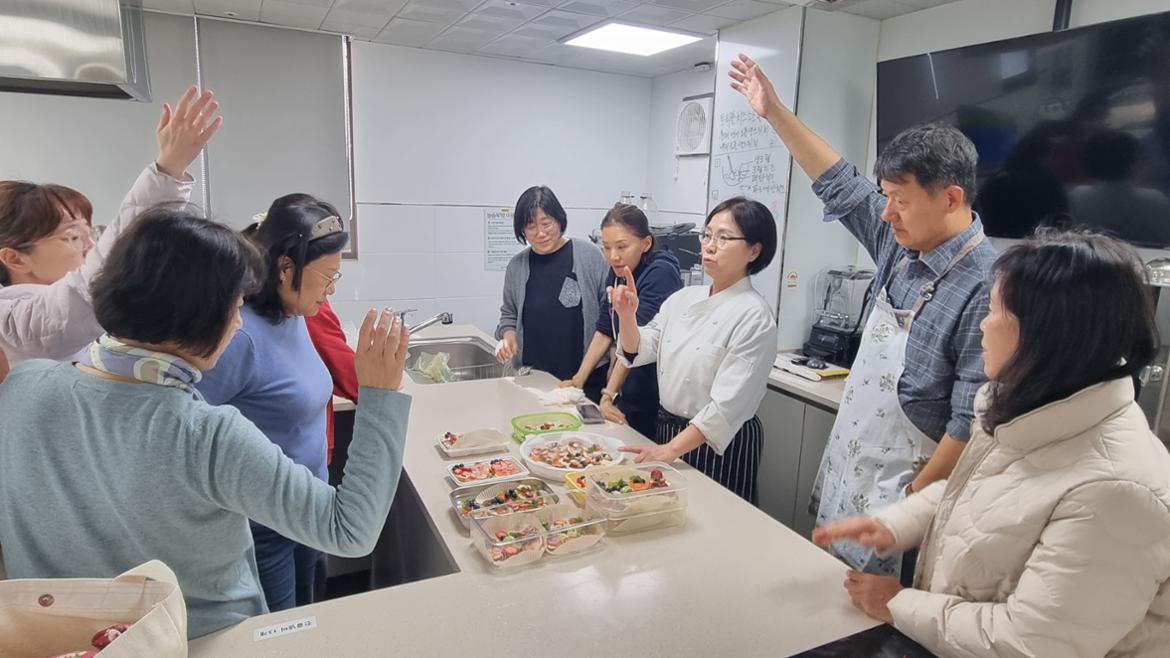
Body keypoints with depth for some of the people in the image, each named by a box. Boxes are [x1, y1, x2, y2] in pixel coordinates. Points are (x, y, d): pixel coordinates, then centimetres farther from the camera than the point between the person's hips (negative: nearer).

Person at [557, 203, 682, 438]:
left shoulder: (660, 274, -19)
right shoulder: (617, 272, 3)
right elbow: (605, 330, 8)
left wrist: (609, 394, -24)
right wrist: (578, 380, 5)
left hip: (660, 401, -7)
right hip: (629, 396, 7)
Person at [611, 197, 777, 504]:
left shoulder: (754, 317, -17)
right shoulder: (684, 298, 2)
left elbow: (729, 404, -22)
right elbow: (640, 350, 1)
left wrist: (673, 449, -25)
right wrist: (627, 316, -17)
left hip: (720, 443, -6)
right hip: (667, 428, 6)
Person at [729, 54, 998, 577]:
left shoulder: (984, 288, -23)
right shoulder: (901, 242, 0)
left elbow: (970, 423, -22)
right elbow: (838, 184, 11)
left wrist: (914, 503, -17)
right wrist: (773, 111, 11)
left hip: (896, 495, -7)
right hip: (842, 473, 7)